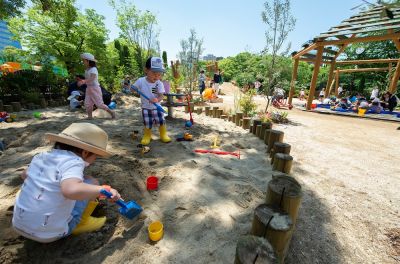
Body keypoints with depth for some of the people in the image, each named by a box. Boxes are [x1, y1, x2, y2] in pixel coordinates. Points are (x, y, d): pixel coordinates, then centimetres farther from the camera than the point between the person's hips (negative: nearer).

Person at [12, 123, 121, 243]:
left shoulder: (41, 156, 1)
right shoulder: (73, 162, -22)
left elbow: (24, 175, 22)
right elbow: (70, 190, -41)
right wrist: (105, 189, -31)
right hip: (50, 233, -7)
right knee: (91, 183, -1)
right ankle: (80, 223, 7)